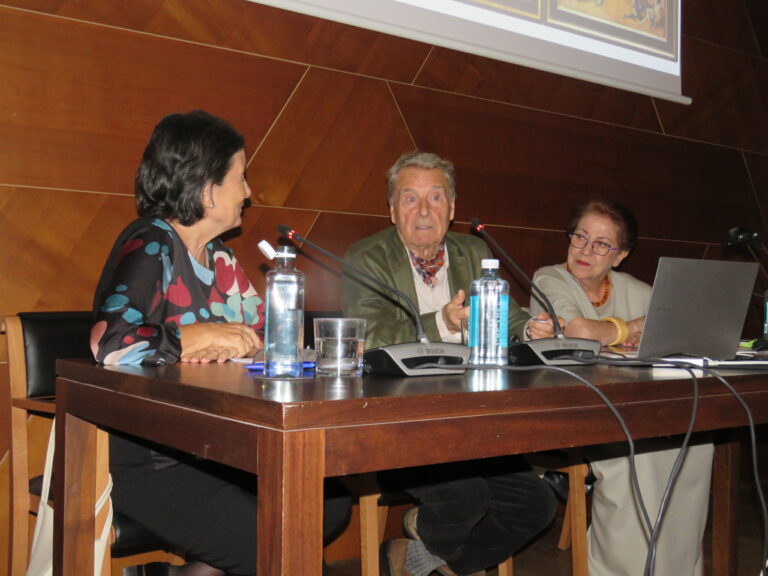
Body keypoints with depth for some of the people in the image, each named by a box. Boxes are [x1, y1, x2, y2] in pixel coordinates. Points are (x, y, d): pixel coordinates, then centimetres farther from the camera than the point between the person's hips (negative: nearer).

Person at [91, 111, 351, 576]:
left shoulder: (219, 258, 12)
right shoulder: (149, 248, -13)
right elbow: (110, 343, -30)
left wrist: (226, 351, -14)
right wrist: (204, 336, -17)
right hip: (143, 462, -8)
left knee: (332, 501, -1)